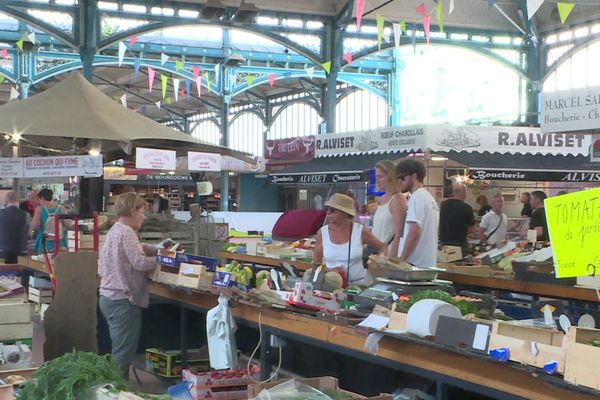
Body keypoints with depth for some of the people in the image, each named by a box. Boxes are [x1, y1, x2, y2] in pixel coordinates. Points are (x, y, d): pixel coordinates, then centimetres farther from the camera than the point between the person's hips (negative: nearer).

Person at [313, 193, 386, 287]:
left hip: (360, 284, 0)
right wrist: (329, 270, -9)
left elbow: (382, 247, 15)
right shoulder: (322, 233, 2)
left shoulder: (360, 231, -1)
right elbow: (316, 264, 10)